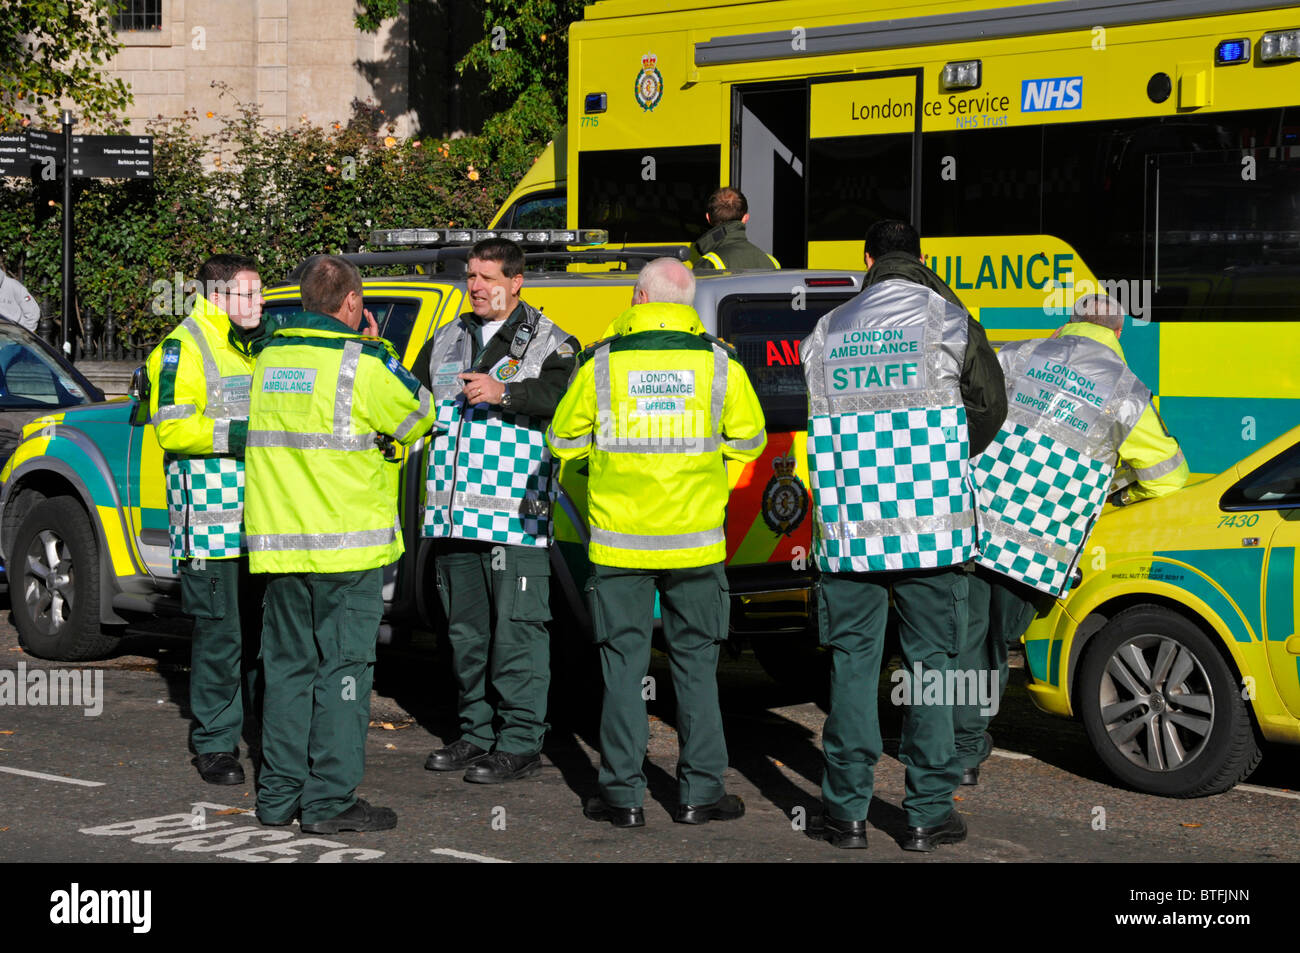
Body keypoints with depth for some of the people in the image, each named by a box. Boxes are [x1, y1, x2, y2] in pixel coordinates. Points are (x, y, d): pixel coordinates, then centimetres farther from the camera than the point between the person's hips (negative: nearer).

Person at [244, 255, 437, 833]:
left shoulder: (269, 357, 10)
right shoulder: (360, 363, -11)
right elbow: (417, 417, -1)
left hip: (279, 541, 6)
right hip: (347, 543, -6)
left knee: (288, 665, 13)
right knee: (343, 666, 0)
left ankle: (278, 796, 17)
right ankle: (330, 801, 0)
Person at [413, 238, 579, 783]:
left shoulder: (548, 342, -1)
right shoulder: (447, 341, 18)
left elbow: (561, 395, -18)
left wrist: (504, 392, -32)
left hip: (515, 516, -6)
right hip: (455, 513, 7)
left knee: (516, 631, -6)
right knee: (465, 631, 13)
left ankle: (520, 744, 0)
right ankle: (476, 734, 24)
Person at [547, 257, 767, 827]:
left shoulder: (601, 364, -4)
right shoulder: (719, 364, -3)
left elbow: (563, 441, 6)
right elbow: (748, 440, 8)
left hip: (620, 539, 0)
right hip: (695, 540, 1)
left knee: (623, 664, 7)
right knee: (695, 663, 10)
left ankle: (624, 795, 9)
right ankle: (699, 793, 12)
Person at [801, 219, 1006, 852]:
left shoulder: (827, 332, 8)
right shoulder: (946, 319, 0)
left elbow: (821, 415, 9)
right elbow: (989, 406, 6)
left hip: (848, 526, 2)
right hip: (930, 523, -2)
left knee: (852, 660, 8)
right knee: (930, 661, 5)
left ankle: (847, 810, 9)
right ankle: (928, 813, 6)